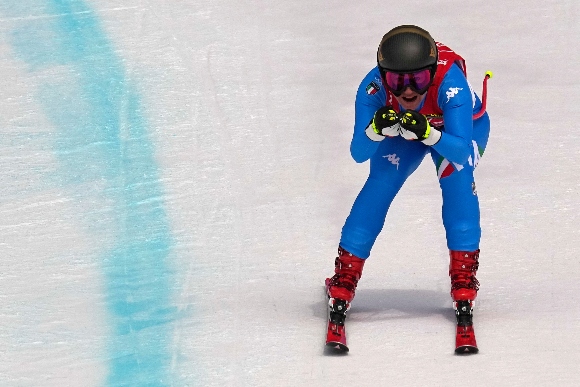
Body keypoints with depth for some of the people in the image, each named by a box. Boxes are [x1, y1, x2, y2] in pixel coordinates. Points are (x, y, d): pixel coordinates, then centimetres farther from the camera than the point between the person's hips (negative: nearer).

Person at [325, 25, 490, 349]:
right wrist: (376, 130, -54)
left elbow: (461, 151, -44)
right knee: (379, 185, -16)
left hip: (460, 127, -2)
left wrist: (429, 133, -63)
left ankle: (464, 282, -20)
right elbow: (358, 154, -33)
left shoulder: (450, 82, -43)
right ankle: (343, 283, -7)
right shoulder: (373, 87, -36)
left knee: (457, 178, -27)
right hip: (401, 130, 2)